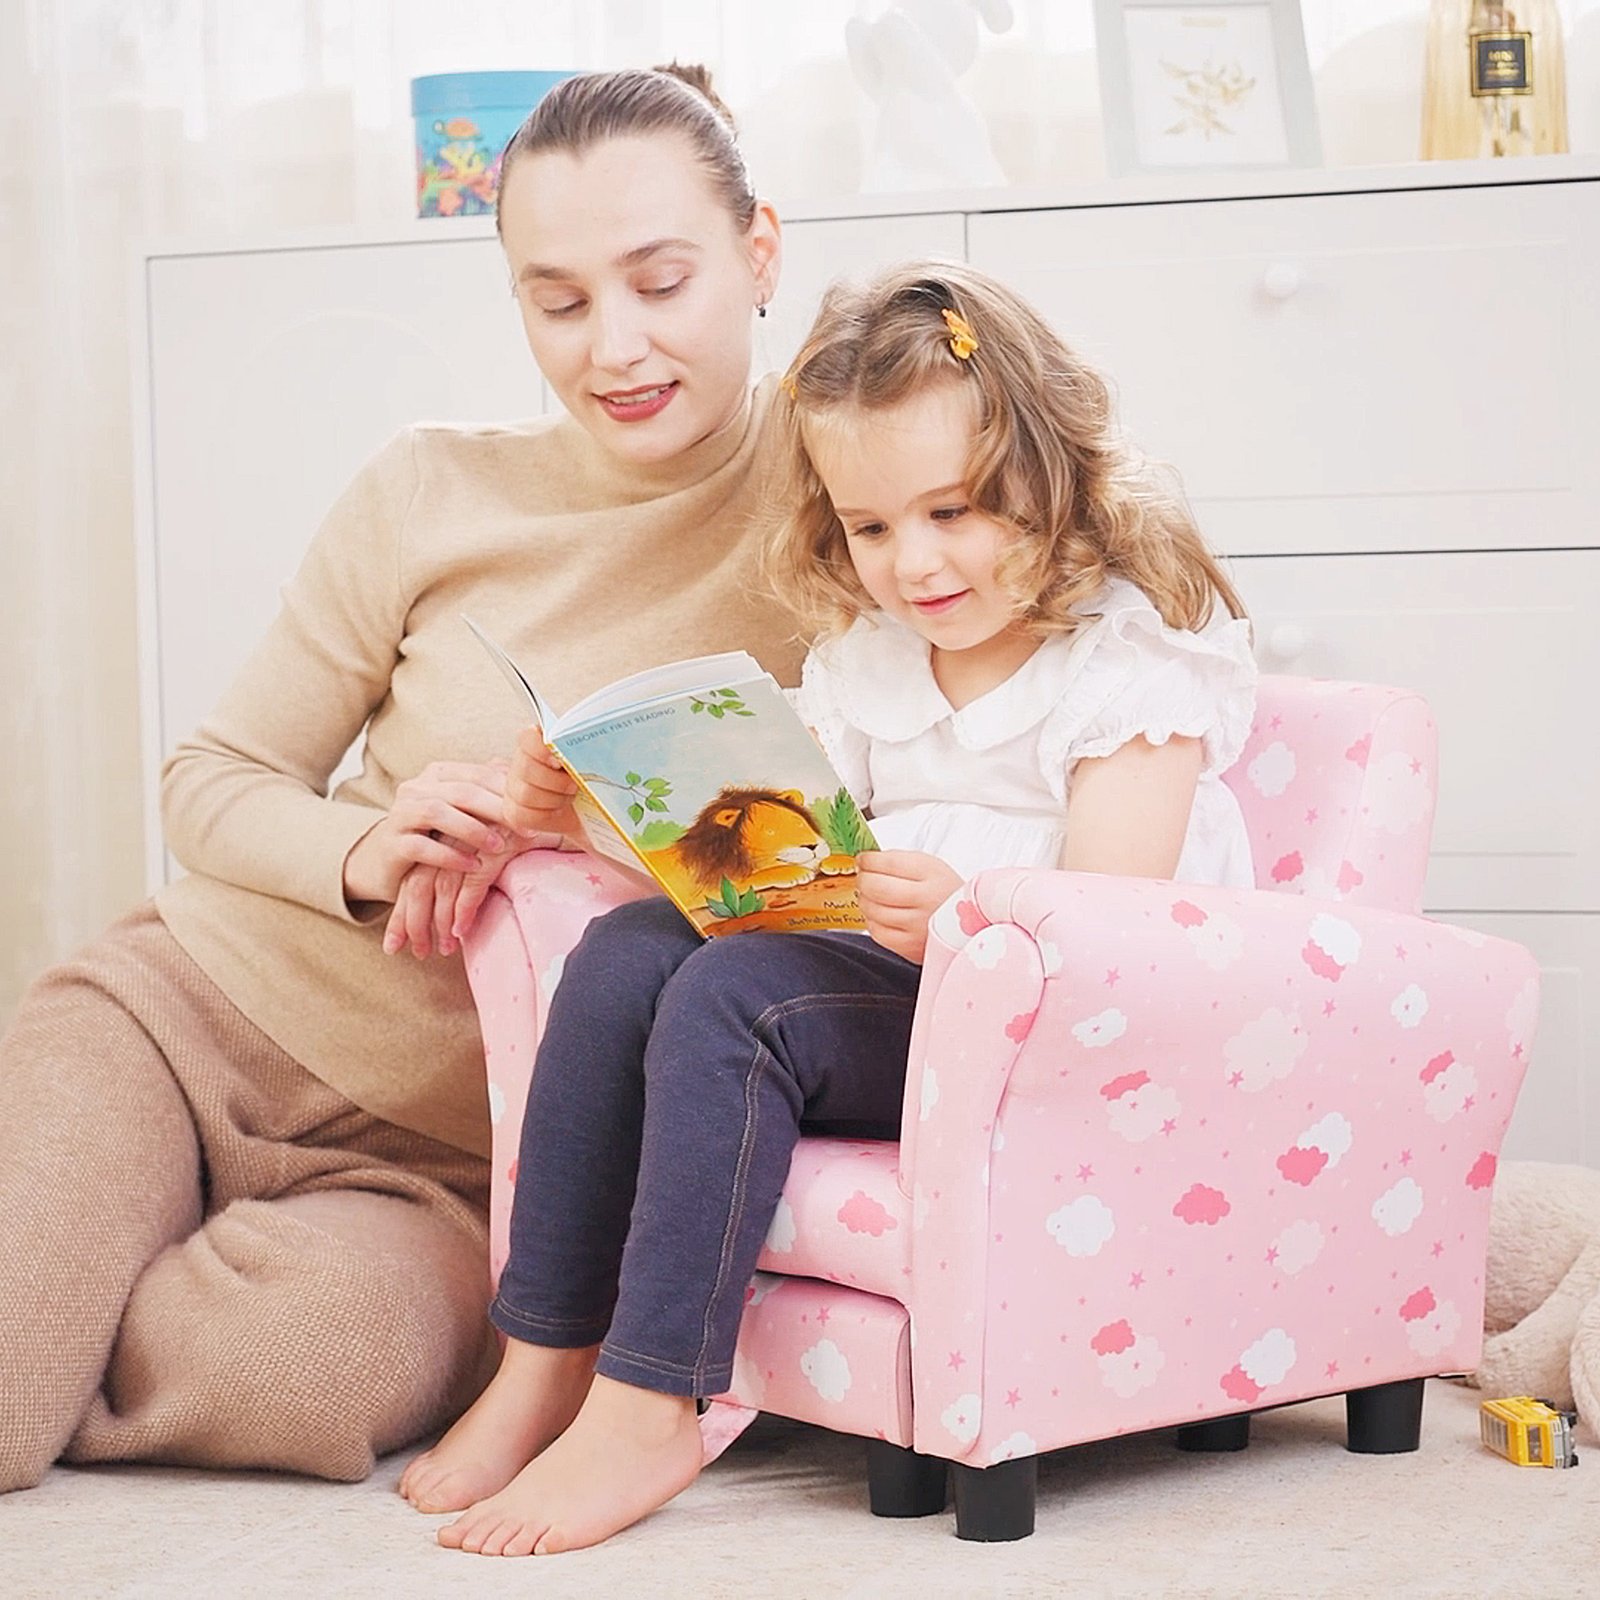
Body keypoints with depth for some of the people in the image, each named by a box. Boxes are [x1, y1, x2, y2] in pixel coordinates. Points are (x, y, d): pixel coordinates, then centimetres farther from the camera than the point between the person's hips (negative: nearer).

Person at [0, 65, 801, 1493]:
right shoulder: (432, 498, -1)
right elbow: (211, 782, 6)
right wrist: (360, 856, -19)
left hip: (449, 1157, 0)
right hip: (202, 1007, 1)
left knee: (325, 1342, -33)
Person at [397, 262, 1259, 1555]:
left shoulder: (1135, 657, -8)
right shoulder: (863, 656, 14)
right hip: (895, 999, 7)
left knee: (734, 994, -28)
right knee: (630, 948, -15)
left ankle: (645, 1411, -26)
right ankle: (542, 1365, -16)